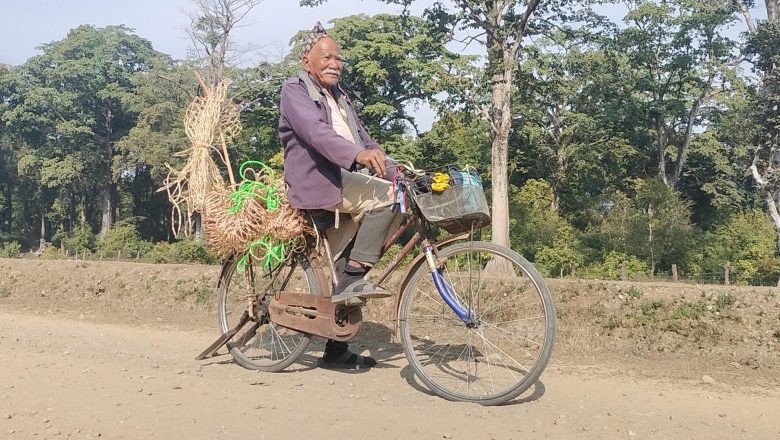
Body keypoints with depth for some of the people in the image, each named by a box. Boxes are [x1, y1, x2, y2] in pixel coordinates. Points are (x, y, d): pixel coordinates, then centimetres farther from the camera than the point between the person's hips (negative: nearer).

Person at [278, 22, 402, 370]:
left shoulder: (339, 96, 26)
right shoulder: (295, 90, -1)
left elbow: (361, 136, 20)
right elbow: (315, 131, -21)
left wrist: (386, 165, 1)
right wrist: (358, 153, -38)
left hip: (344, 184, 8)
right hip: (317, 183, -8)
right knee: (386, 195, -28)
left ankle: (337, 351, 15)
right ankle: (353, 278, -23)